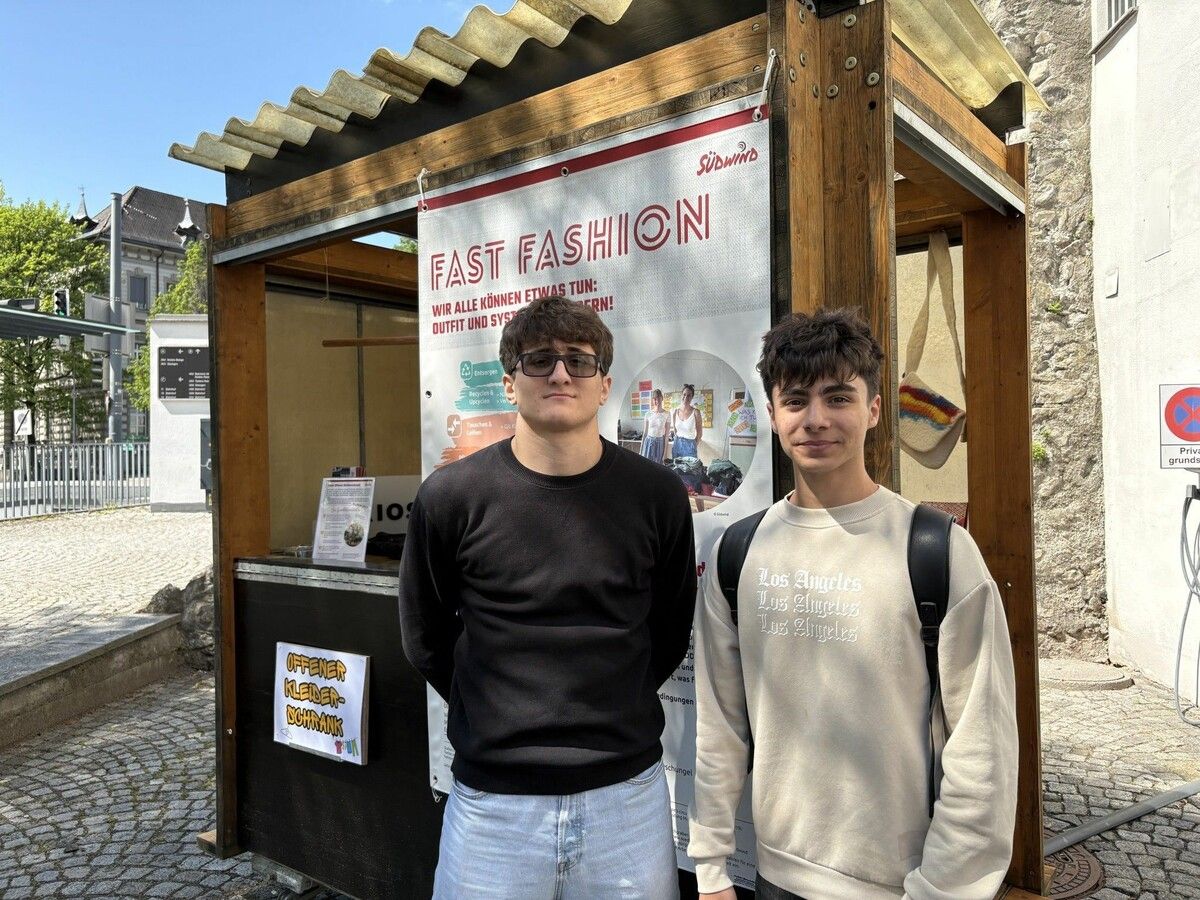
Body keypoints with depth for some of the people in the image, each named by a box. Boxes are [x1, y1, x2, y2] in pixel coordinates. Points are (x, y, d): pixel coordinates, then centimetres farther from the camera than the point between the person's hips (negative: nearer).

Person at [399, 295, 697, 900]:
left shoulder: (657, 496, -6)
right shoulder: (450, 497, -8)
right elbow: (426, 639, 5)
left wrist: (610, 710, 6)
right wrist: (498, 715, 4)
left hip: (628, 793, 1)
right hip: (493, 796, -1)